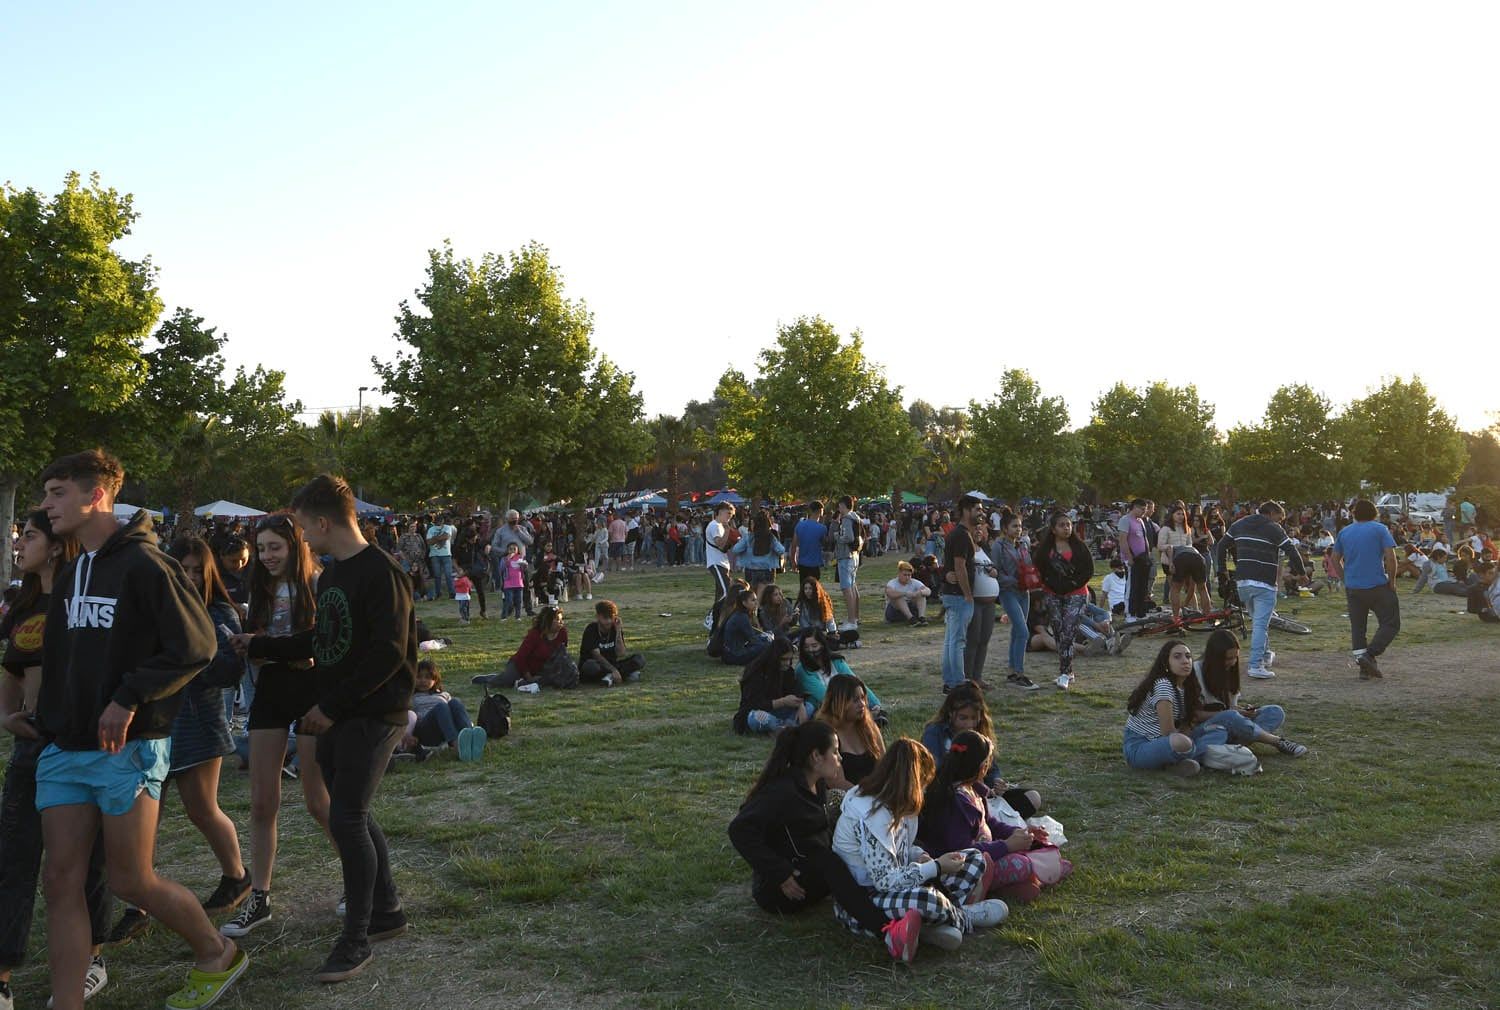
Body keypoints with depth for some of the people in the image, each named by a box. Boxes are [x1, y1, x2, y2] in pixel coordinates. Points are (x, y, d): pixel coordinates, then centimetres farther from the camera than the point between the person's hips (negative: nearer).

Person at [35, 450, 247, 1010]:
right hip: (66, 750, 7)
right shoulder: (71, 575, 13)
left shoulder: (144, 565, -12)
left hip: (126, 748, -7)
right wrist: (48, 723, 13)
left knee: (131, 881, 1)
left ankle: (218, 953, 23)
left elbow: (196, 645, -18)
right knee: (61, 881, 5)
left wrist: (129, 698, -21)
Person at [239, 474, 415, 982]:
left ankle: (356, 940, 2)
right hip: (335, 714, 9)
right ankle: (386, 910, 28)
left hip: (372, 714, -9)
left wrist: (332, 706, -17)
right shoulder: (331, 574, 13)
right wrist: (259, 646, 23)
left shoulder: (380, 572, -16)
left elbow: (388, 652, -21)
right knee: (352, 814, 13)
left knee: (345, 817, -10)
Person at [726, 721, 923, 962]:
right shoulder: (783, 791, -19)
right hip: (777, 891, -9)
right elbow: (740, 829, -26)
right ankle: (887, 932, -51)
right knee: (828, 863, -34)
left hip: (814, 876, 9)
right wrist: (779, 875, -27)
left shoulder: (817, 786, 9)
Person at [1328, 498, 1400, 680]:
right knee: (1390, 624, 6)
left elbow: (1335, 559, 10)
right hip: (1377, 585, -4)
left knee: (1357, 627, 9)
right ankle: (1369, 655, -11)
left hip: (1352, 588, 4)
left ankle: (1364, 668, 9)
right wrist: (1392, 581, -2)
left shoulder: (1344, 532, 9)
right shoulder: (1379, 529, -3)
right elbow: (1390, 557, -11)